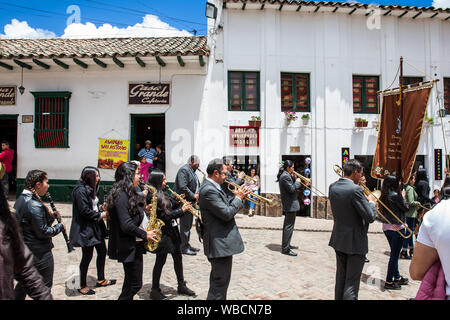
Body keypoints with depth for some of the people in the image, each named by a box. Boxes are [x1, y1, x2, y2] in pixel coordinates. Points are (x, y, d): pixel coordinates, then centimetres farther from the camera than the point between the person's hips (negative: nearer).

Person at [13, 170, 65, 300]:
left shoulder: (20, 200, 6)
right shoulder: (35, 205, -24)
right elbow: (43, 232, -22)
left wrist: (51, 216, 1)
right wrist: (60, 226, -8)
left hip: (23, 249, 9)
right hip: (40, 253, -9)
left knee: (23, 285, 24)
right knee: (44, 286, 6)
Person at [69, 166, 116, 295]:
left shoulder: (91, 189, 11)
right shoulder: (80, 190, -19)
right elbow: (84, 211, -23)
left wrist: (100, 208, 3)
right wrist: (100, 215, -15)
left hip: (96, 227, 9)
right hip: (86, 229, -9)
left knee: (102, 251, 14)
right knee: (87, 256, 3)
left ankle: (101, 280, 31)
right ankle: (82, 286, 21)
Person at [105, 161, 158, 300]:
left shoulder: (129, 194, 10)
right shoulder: (121, 195, -21)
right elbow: (126, 225, -26)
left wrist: (144, 209, 5)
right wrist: (145, 234, -16)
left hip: (135, 244, 10)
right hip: (129, 247, -10)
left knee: (132, 283, 19)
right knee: (135, 284, 1)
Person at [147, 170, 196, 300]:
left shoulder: (162, 194, 10)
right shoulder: (153, 196, -18)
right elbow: (163, 216, -22)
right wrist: (181, 210, -21)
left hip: (171, 230, 9)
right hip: (162, 233, -9)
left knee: (178, 257, 15)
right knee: (160, 261, 4)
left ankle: (181, 286, 29)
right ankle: (155, 290, 21)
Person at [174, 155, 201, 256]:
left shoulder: (192, 171, 17)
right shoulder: (183, 170, -14)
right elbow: (182, 187, -24)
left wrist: (197, 194, 6)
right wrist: (193, 196, -17)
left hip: (191, 202, 10)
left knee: (189, 224, 15)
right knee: (185, 225, -4)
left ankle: (187, 244, 24)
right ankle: (184, 247, 5)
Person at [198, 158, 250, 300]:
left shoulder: (212, 187, 11)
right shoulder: (209, 190, -23)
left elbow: (225, 207, 15)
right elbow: (226, 214, -25)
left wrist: (239, 198, 2)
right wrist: (238, 198, -12)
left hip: (220, 241, 11)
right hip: (220, 244, -11)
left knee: (218, 279, 24)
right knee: (221, 281, -1)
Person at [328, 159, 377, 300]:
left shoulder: (332, 187, 1)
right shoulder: (355, 190, -22)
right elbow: (370, 217, -20)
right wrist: (371, 201, -2)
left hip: (338, 240, 7)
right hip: (355, 242, -7)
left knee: (340, 278, 20)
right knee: (352, 283, 4)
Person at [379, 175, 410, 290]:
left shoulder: (384, 196, 5)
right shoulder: (395, 195, -18)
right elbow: (406, 208, -8)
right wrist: (403, 197, 7)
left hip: (386, 227, 8)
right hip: (396, 228, -8)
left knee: (394, 254, 20)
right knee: (394, 255, 1)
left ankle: (397, 277, 35)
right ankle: (389, 282, 9)